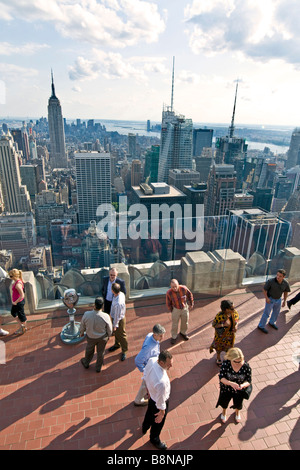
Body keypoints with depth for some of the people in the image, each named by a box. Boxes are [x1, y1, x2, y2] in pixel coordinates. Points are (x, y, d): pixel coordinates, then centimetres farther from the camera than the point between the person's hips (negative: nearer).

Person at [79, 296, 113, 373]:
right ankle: (98, 368, 49)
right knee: (100, 352, 25)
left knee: (89, 350, 30)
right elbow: (109, 330, -14)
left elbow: (82, 326, -10)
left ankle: (86, 363, 59)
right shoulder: (106, 316, -32)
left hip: (90, 337, 1)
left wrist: (81, 333, 13)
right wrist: (109, 335, 9)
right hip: (102, 338, -1)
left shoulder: (86, 314, -30)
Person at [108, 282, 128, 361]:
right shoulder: (121, 294, -17)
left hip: (119, 320, -8)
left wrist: (115, 325, -15)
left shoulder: (118, 303, -41)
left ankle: (124, 351, 37)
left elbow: (117, 316, -28)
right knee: (116, 333, 29)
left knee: (121, 335, 15)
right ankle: (117, 344, 55)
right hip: (114, 317, 8)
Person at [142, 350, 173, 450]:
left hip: (151, 394, 6)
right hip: (157, 401, -6)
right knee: (158, 422, 26)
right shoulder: (161, 382, -47)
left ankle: (145, 428, 67)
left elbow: (145, 375, -4)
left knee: (150, 412, 36)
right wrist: (162, 412, -7)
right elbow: (160, 400, -27)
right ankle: (154, 439, 57)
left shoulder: (151, 360, -27)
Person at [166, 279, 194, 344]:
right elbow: (168, 303, -10)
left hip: (185, 308, 2)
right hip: (175, 309, -2)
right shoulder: (169, 293, -29)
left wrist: (191, 304, 3)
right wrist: (171, 311, 2)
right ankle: (173, 336, 32)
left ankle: (183, 333, 47)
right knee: (174, 324, 9)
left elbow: (190, 295, -7)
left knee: (185, 322, 19)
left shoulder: (184, 288, -29)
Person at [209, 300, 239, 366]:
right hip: (221, 334, -3)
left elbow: (236, 319, 1)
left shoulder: (234, 312, -20)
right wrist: (223, 325, -37)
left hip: (230, 334, 4)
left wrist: (236, 326, -18)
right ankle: (218, 358, 53)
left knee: (229, 345, 27)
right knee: (219, 346, 24)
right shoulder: (219, 316, -35)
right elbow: (213, 324, -24)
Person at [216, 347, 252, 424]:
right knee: (224, 402, 24)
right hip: (226, 389, 0)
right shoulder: (225, 363, -30)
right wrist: (231, 383, -43)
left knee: (238, 404, 27)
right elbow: (221, 377, -26)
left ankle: (237, 412, 66)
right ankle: (224, 412, 63)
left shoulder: (246, 366, -27)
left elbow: (248, 381, -17)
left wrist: (243, 385, -39)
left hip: (239, 390, 1)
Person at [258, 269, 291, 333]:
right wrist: (266, 298, -28)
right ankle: (261, 326, 26)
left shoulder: (286, 283, -20)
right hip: (270, 299, -5)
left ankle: (272, 322, 49)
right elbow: (264, 289, -18)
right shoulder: (271, 281, -32)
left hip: (278, 299, 5)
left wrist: (284, 301, 5)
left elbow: (286, 292, 0)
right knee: (267, 313, 6)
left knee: (276, 312, 23)